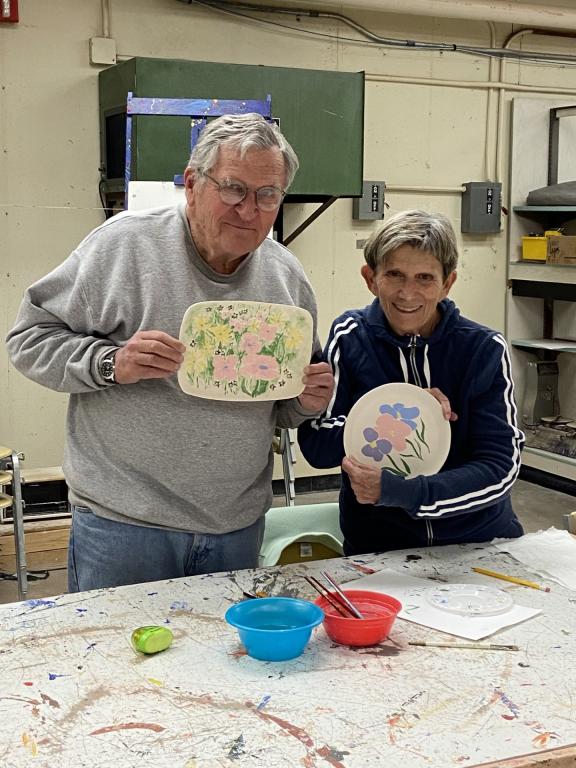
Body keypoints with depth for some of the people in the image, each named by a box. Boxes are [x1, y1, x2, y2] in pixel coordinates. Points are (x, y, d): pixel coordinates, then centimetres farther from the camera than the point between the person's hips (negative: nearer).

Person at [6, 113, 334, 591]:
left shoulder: (288, 276, 5)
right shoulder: (125, 243, -10)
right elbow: (29, 337, -6)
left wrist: (307, 402, -6)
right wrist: (110, 364, -22)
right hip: (123, 520, -4)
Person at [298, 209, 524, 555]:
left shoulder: (485, 349, -4)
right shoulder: (349, 337, -1)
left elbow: (500, 468, -10)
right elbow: (315, 444, -5)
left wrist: (397, 491, -22)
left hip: (479, 539, 2)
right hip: (376, 548, -1)